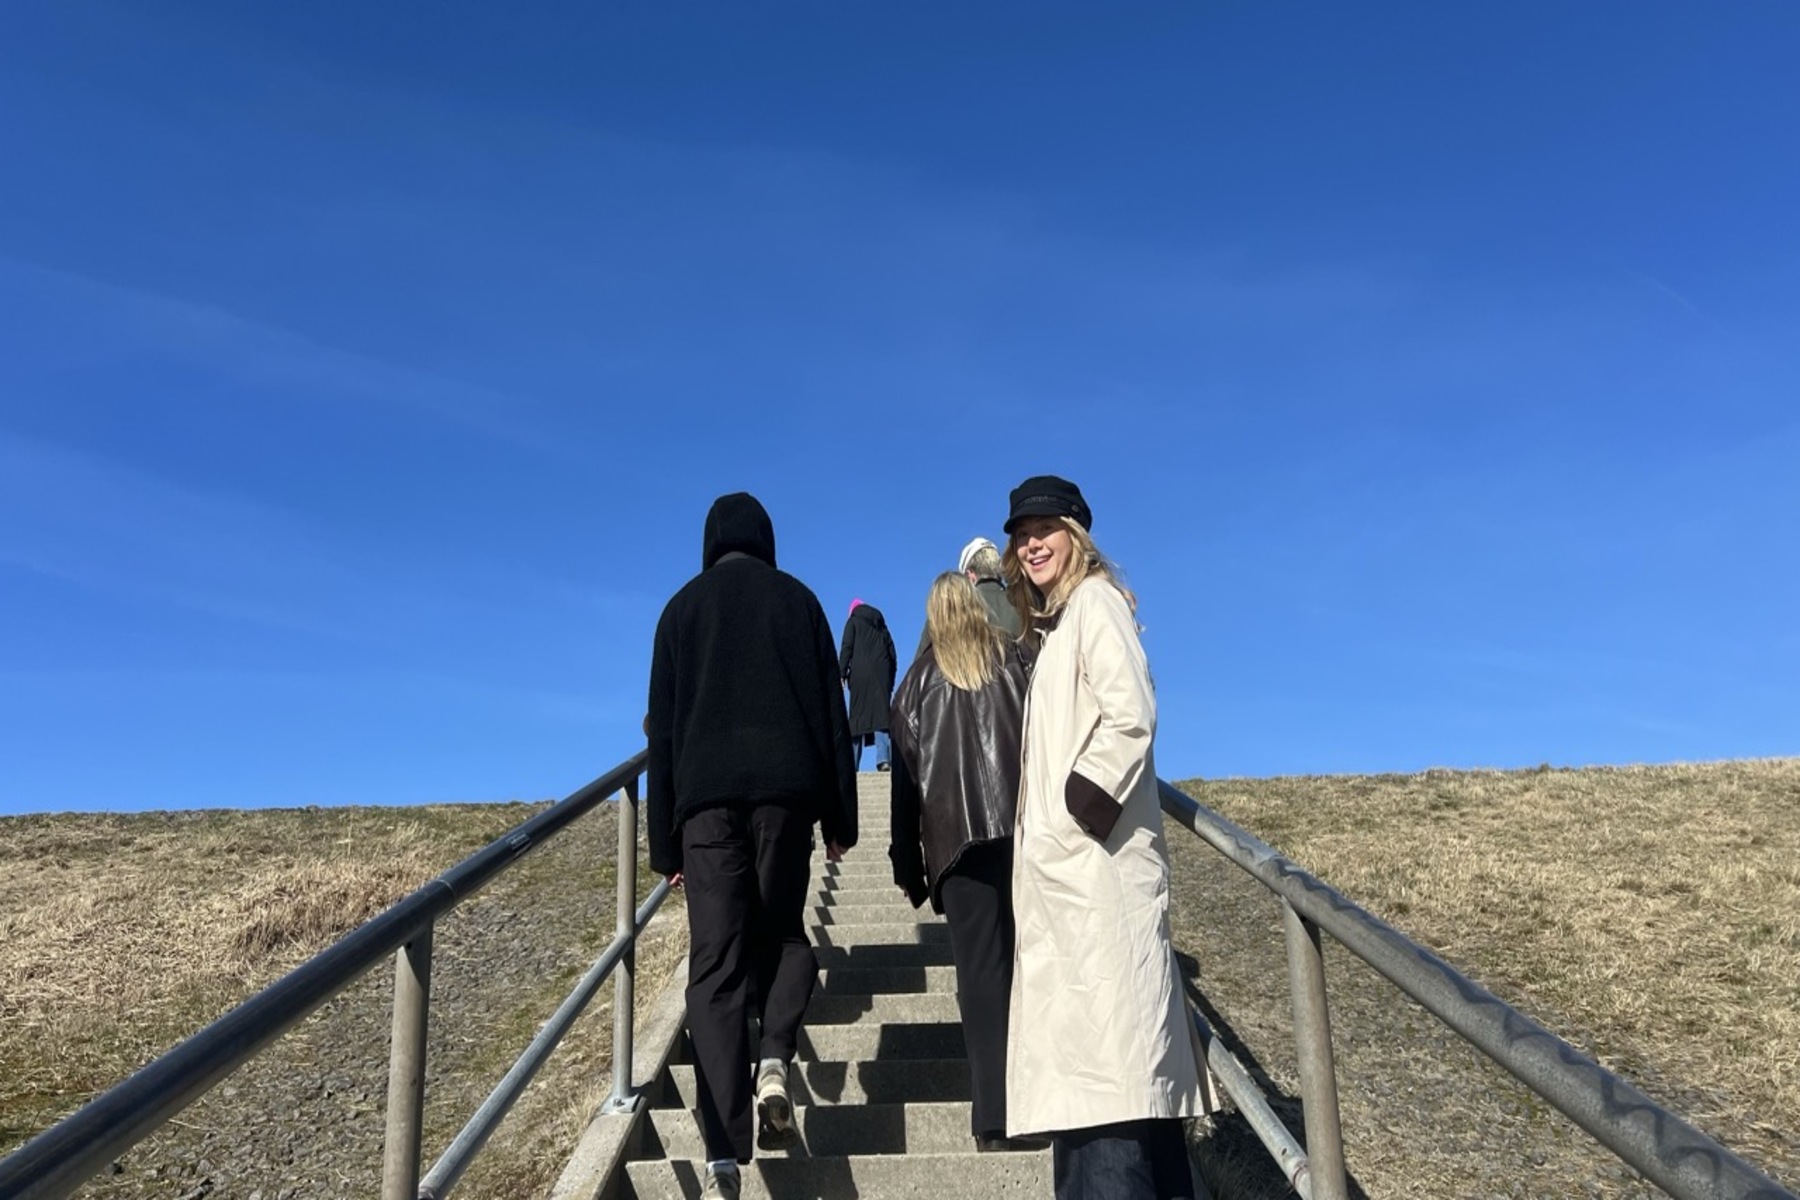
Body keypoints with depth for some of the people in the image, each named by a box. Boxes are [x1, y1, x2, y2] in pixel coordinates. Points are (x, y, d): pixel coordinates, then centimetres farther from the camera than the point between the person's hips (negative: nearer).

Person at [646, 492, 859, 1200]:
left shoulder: (683, 607, 13)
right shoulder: (797, 600, 12)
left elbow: (663, 725, 9)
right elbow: (831, 711, 8)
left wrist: (664, 843, 10)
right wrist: (839, 817, 11)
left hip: (706, 793, 0)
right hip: (786, 785, 0)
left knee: (715, 963, 0)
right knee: (782, 933, 18)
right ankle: (775, 1059, -8)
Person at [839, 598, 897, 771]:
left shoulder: (853, 622, 11)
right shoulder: (881, 626, 22)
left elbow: (846, 648, -2)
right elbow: (892, 654, 18)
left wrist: (841, 674, -6)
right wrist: (890, 683, 18)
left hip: (860, 674, -2)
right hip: (882, 674, 2)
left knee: (857, 715, -1)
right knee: (881, 715, -6)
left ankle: (853, 765, -6)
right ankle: (882, 758, -23)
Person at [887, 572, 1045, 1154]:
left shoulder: (921, 678, 10)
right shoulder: (1016, 661, 12)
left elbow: (906, 776, 6)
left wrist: (908, 862, 7)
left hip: (958, 836, -1)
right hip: (1026, 828, 1)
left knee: (983, 972, 0)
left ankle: (997, 1116, -3)